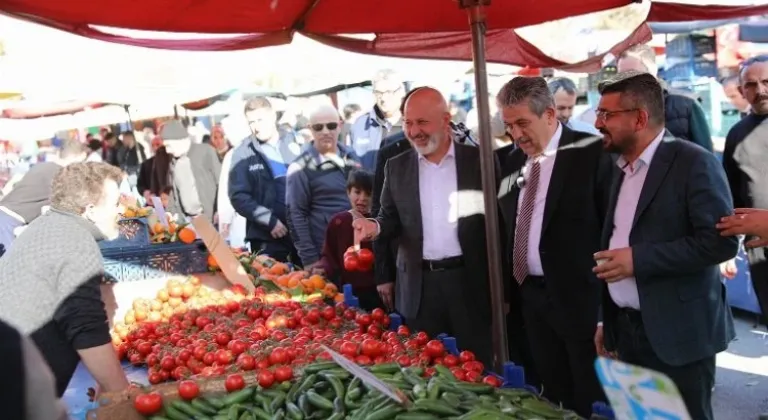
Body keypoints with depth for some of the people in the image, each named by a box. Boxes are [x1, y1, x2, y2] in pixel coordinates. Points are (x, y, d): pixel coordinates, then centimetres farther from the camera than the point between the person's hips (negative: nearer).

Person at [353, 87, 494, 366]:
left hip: (470, 282, -2)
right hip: (419, 286, 2)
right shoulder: (396, 167, 6)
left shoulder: (479, 160, -2)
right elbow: (391, 218, 11)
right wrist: (375, 226, -14)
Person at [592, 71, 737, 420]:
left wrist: (638, 259, -21)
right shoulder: (622, 169, 11)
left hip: (677, 332, -7)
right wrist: (607, 321, 14)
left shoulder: (693, 162, -11)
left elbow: (721, 241, -19)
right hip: (627, 330, 7)